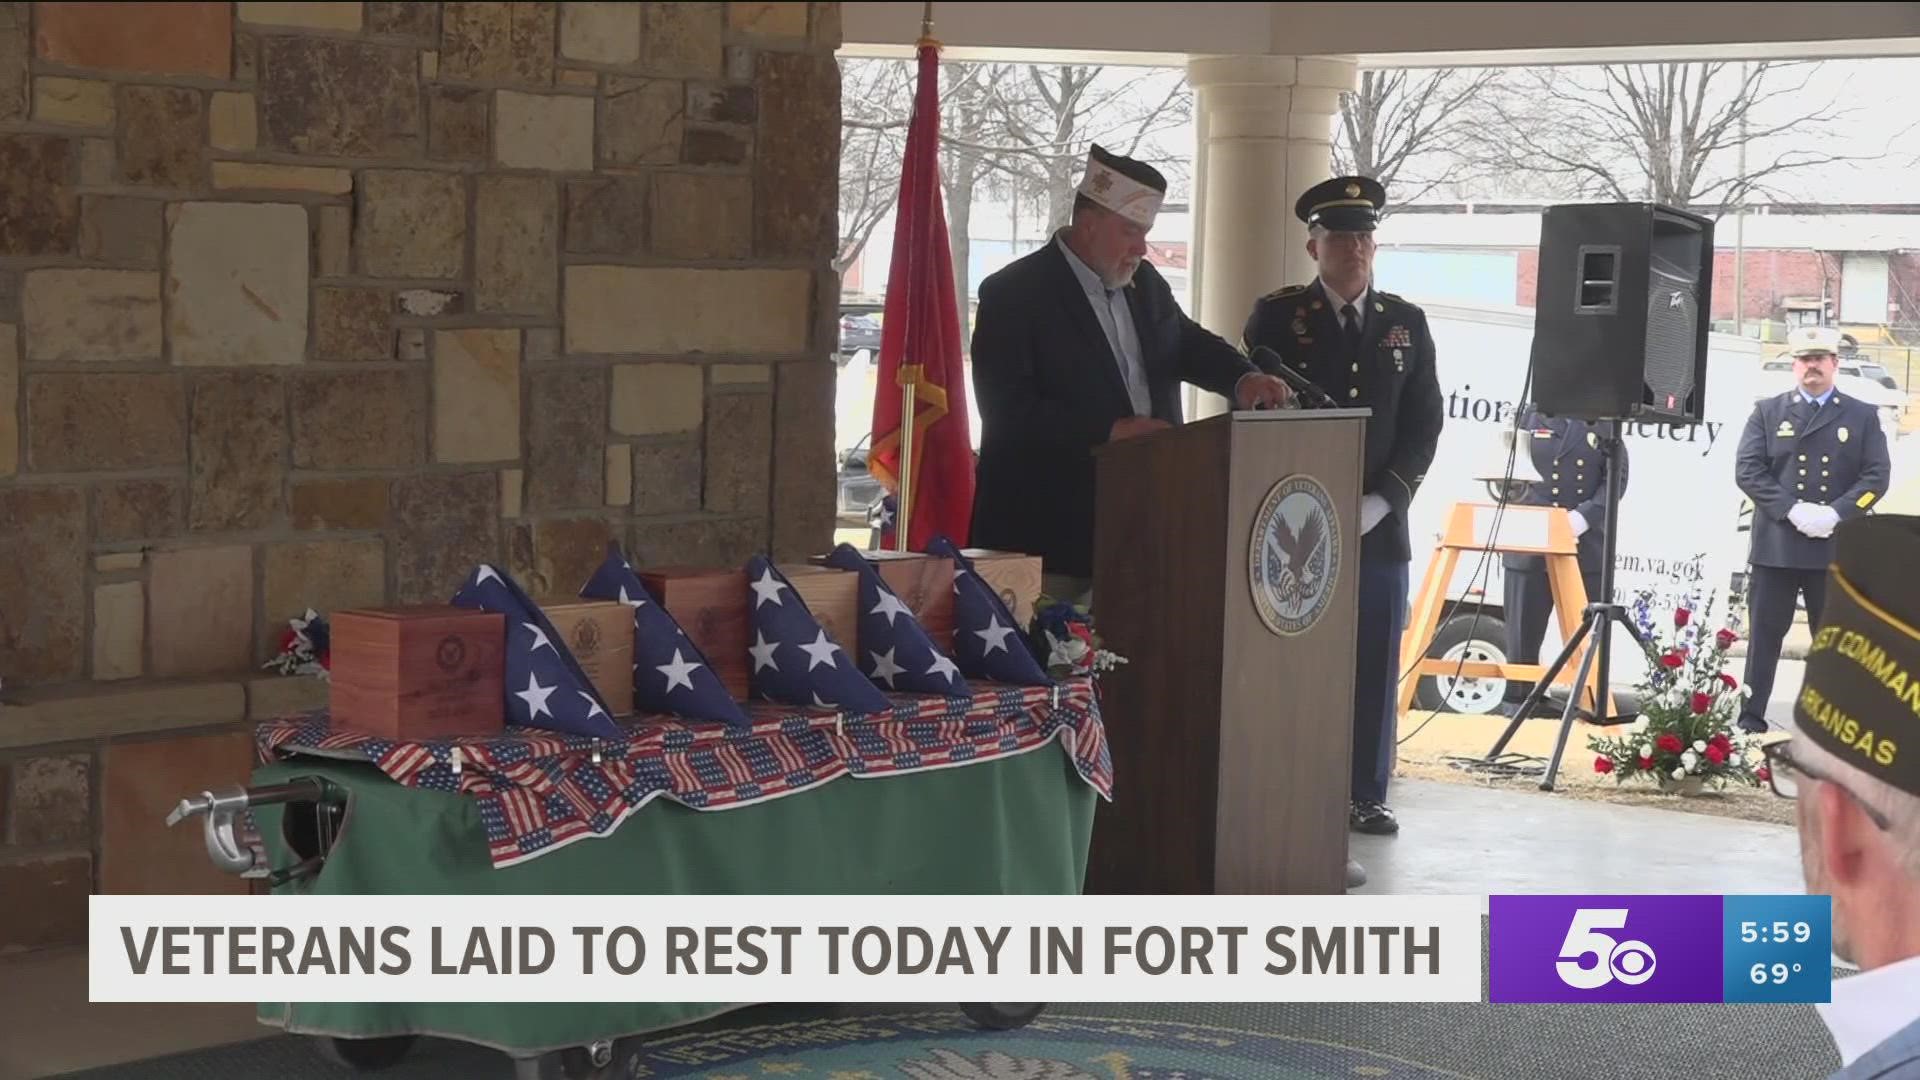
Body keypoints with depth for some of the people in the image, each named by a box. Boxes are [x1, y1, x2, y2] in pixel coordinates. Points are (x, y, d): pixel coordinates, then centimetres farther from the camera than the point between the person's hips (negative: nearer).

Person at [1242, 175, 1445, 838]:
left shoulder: (1406, 324, 11)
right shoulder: (1278, 317, 2)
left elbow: (1425, 422, 8)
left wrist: (1382, 500, -6)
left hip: (1378, 525, 3)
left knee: (1374, 665, 4)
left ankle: (1365, 794, 13)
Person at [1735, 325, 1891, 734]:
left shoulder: (1863, 417, 9)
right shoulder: (1768, 412, 8)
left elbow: (1877, 475, 0)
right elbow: (1747, 469, -2)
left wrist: (1835, 513, -15)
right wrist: (1792, 510, -15)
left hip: (1837, 548, 0)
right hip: (1775, 546, 0)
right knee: (1764, 636, 3)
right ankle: (1750, 721, 9)